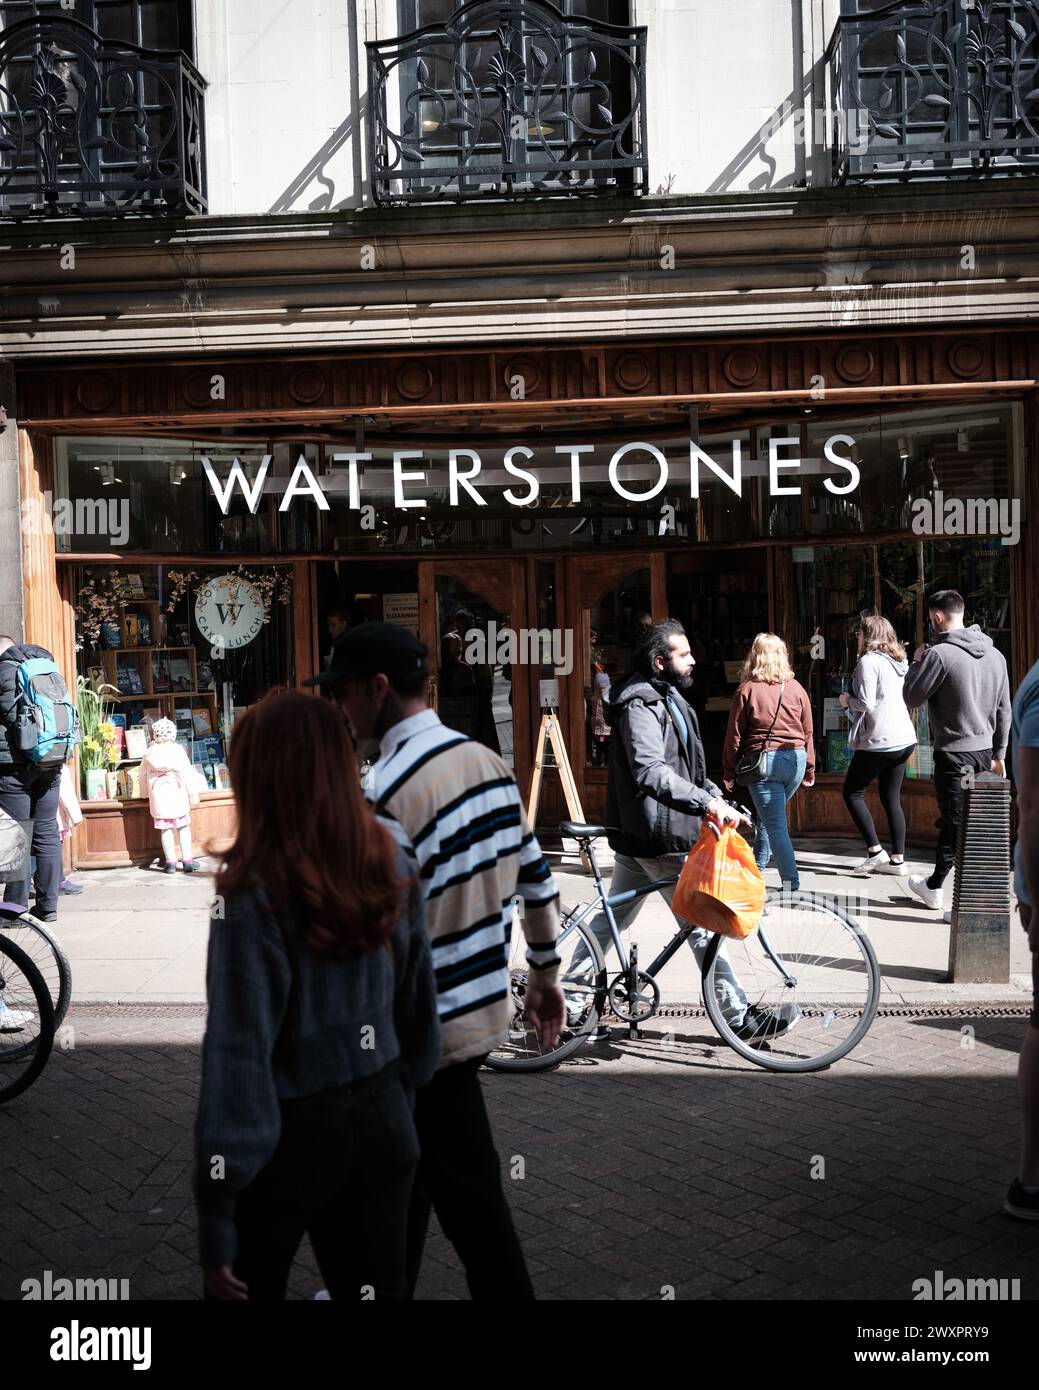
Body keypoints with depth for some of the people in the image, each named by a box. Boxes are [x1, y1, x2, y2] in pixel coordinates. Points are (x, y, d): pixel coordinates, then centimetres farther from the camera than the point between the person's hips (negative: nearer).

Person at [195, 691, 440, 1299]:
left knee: (249, 1287, 20)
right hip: (381, 1117, 5)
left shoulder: (256, 891, -20)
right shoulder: (393, 862, -3)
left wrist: (216, 1215, -12)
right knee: (378, 1286, 18)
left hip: (290, 1133, -4)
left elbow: (239, 1052, -19)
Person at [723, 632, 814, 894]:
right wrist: (810, 770, 19)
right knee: (769, 816, 22)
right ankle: (758, 867, 33)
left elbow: (734, 735, -4)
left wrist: (729, 772, 5)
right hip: (795, 760, 4)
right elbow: (808, 733, 9)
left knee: (775, 824, -1)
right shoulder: (796, 689, 4)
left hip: (762, 760, -4)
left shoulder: (747, 690, -6)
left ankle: (791, 881, -6)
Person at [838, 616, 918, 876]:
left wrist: (847, 700, 2)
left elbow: (866, 703, -17)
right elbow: (909, 697, 16)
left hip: (878, 740, -8)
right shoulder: (899, 661, 13)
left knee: (852, 793, 5)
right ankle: (898, 859, 10)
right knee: (891, 798, 12)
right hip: (904, 739, 8)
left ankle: (875, 851, 0)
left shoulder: (869, 661, -11)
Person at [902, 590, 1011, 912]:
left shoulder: (940, 653, -15)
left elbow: (911, 699, -9)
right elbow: (1004, 711, 12)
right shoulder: (995, 654, 8)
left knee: (957, 825, 1)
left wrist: (917, 662, 5)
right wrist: (999, 755, 18)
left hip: (954, 754, -6)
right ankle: (934, 885, 25)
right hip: (985, 751, 6)